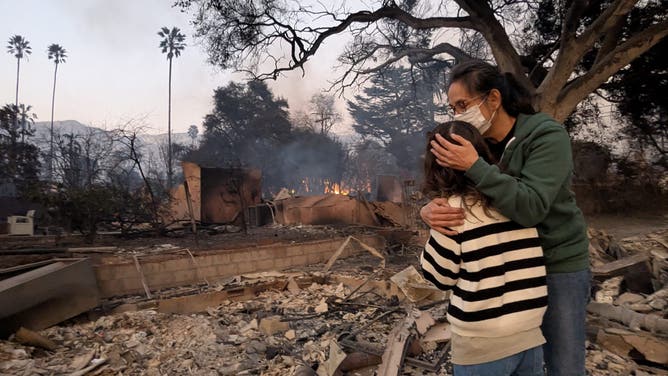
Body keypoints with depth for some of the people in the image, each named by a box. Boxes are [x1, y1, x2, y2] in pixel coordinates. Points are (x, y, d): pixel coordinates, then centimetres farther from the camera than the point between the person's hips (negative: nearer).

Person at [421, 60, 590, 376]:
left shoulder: (548, 136, -19)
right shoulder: (475, 143, -5)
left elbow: (530, 208, -31)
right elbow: (448, 195, -6)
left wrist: (474, 167, -37)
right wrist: (429, 211, -29)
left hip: (558, 264, -4)